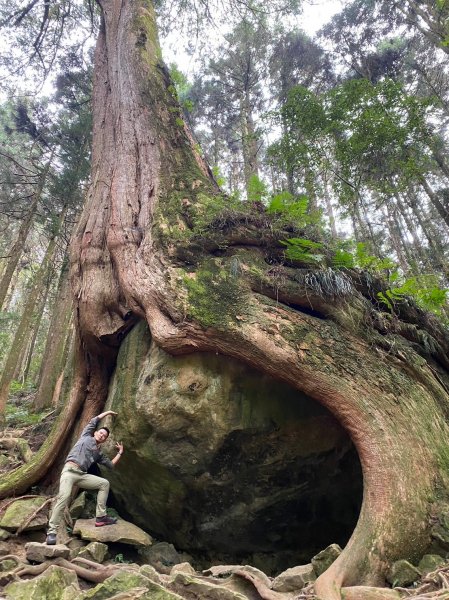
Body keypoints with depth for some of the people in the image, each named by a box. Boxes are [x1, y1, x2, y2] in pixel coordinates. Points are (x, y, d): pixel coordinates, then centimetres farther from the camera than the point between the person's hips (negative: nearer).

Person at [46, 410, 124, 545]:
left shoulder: (98, 454, 24)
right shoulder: (86, 436, 15)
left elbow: (111, 465, 25)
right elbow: (94, 421, 13)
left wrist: (120, 452, 26)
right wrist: (108, 412, 23)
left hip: (82, 475, 6)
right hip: (69, 470, -6)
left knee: (104, 483, -5)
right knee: (64, 497, -26)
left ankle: (100, 517, -4)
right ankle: (51, 532, -21)